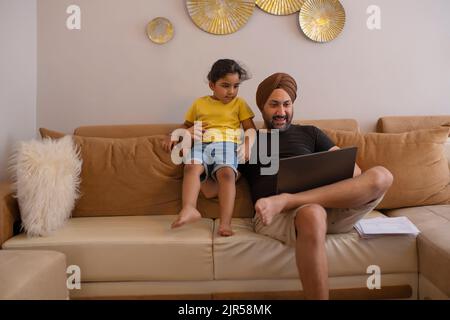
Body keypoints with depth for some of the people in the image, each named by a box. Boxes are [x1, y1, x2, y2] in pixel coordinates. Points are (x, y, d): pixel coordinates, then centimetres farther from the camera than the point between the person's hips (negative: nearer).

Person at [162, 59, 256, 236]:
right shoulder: (199, 103, 25)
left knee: (227, 173, -33)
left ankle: (225, 223, -41)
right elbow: (186, 125, 34)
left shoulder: (239, 103, 20)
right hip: (201, 143, 2)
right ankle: (189, 209, -49)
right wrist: (174, 135, 14)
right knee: (192, 167, -32)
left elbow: (250, 128, 14)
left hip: (226, 144, -2)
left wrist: (248, 143, -7)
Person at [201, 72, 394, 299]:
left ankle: (283, 201, -30)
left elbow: (354, 171, 15)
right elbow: (212, 191, 16)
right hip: (276, 216, -3)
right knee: (312, 214, -40)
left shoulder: (309, 133, 25)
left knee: (380, 176, -23)